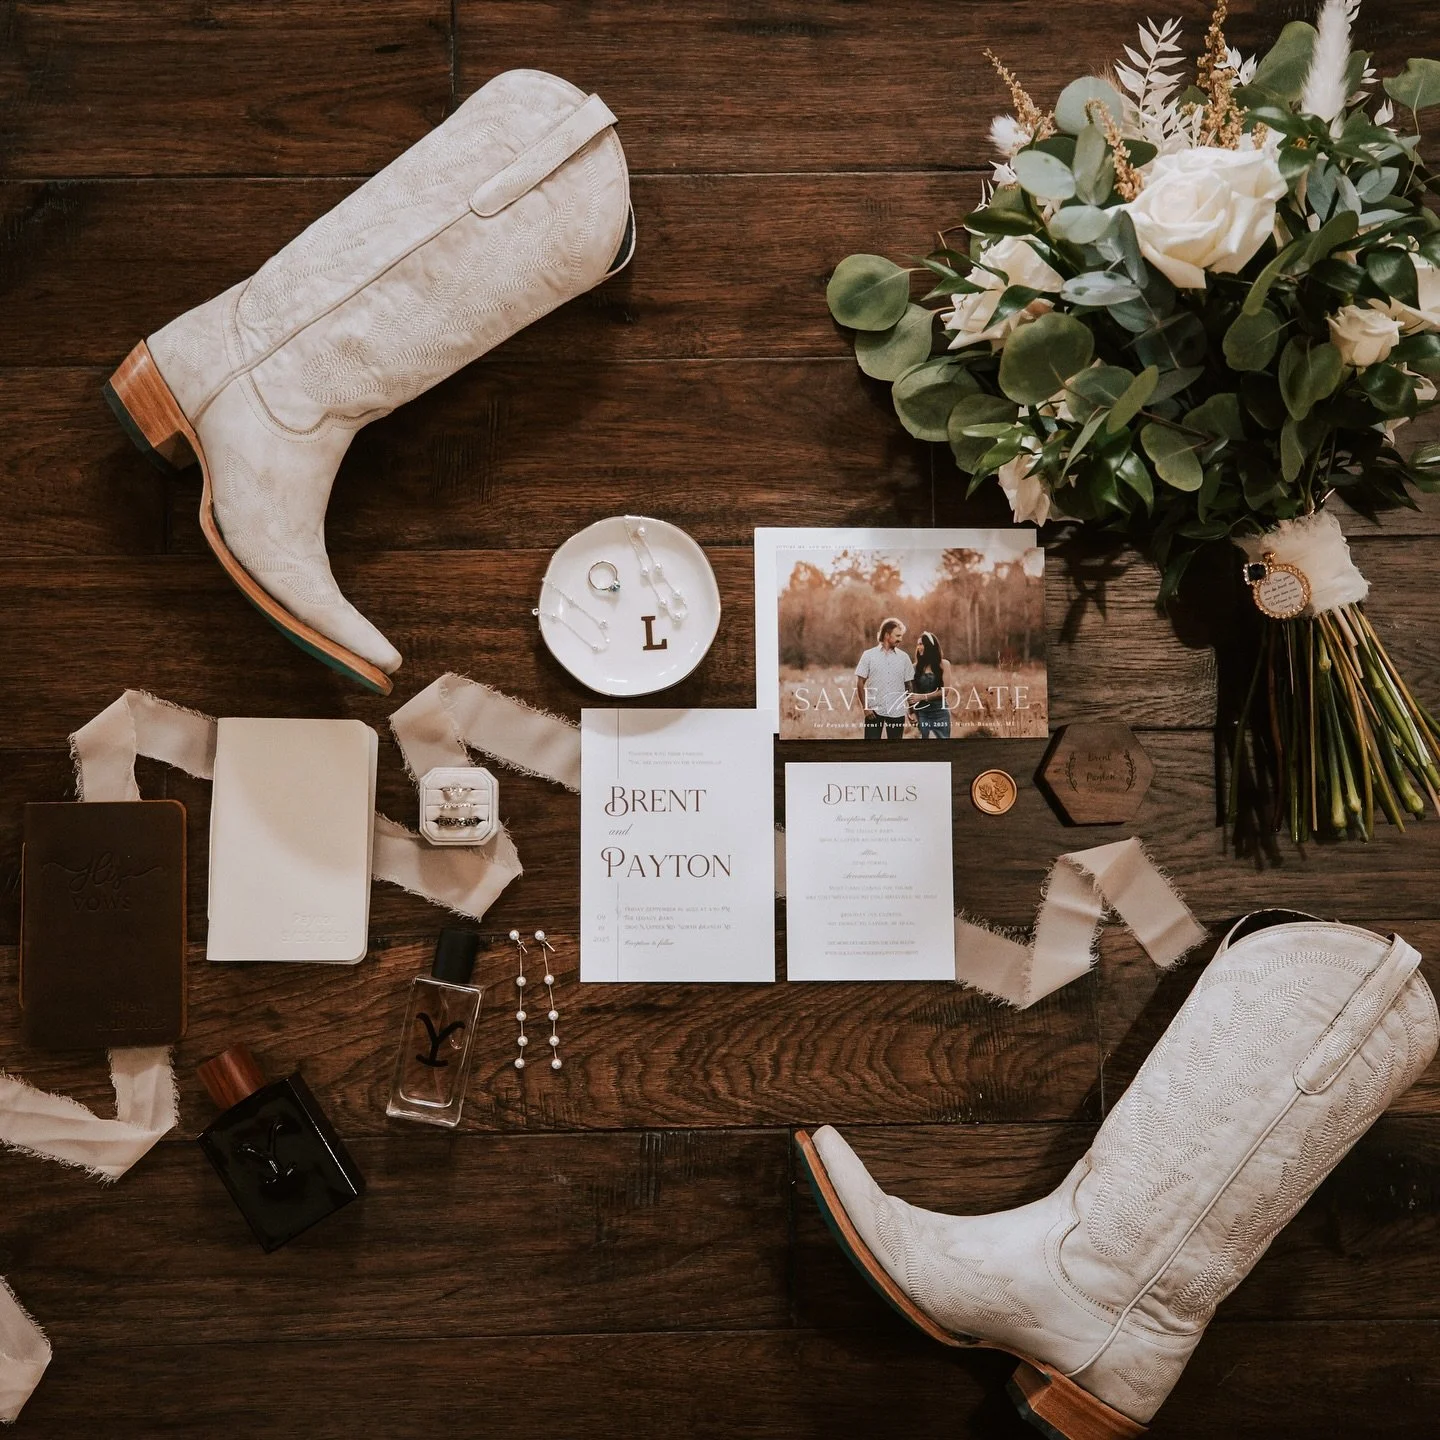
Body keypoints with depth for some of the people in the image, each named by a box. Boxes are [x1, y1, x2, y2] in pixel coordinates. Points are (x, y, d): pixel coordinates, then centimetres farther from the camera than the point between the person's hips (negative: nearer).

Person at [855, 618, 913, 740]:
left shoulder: (904, 657, 5)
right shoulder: (869, 655, -1)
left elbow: (908, 685, 10)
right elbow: (861, 683, 0)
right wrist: (865, 707, -8)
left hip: (897, 712, 2)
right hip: (874, 711, -2)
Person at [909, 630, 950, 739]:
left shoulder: (943, 664, 1)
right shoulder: (916, 666, 5)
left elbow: (945, 690, -6)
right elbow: (912, 692, 4)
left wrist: (922, 697, -13)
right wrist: (913, 713, -6)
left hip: (940, 712, 0)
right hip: (923, 713, 0)